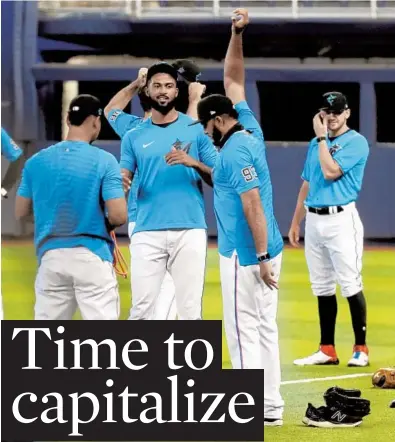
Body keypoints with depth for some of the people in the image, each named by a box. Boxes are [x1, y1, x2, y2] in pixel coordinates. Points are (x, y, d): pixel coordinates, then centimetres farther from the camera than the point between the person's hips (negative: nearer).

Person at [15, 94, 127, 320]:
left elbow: (20, 213, 11)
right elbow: (119, 216, -14)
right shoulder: (104, 161, -8)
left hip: (50, 257, 4)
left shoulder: (37, 161, 4)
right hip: (92, 256, -4)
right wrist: (105, 224, 9)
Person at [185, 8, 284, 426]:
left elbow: (253, 205, -22)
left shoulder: (234, 151, -16)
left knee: (243, 330, -5)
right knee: (265, 328, 11)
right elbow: (233, 82, 19)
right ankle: (271, 407, 14)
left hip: (244, 255, -9)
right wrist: (236, 37, 13)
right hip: (264, 250, 9)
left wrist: (261, 257, -24)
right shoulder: (251, 132, 9)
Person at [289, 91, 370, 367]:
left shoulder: (356, 142, -6)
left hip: (341, 219, -7)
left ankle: (361, 349, -4)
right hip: (314, 220, 7)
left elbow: (331, 172, -18)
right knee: (322, 288, 8)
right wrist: (295, 222, 20)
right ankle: (327, 350, 13)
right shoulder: (316, 144, 16)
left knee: (350, 285, -9)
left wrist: (322, 138, -9)